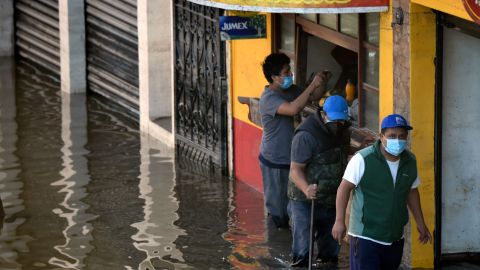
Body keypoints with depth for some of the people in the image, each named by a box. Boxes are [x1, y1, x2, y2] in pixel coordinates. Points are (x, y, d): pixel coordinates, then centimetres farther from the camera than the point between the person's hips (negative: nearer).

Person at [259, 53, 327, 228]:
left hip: (289, 157, 8)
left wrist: (322, 84, -8)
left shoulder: (289, 90, 5)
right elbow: (293, 109, -38)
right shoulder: (268, 98, -23)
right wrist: (313, 85, -34)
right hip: (274, 161, -8)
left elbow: (314, 97, 13)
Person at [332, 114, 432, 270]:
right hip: (366, 236, -6)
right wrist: (340, 221, -15)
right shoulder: (363, 159, -16)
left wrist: (420, 223, 20)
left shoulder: (410, 161, 4)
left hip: (395, 238, 6)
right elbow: (345, 188, -11)